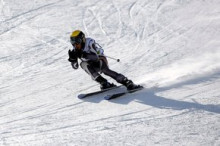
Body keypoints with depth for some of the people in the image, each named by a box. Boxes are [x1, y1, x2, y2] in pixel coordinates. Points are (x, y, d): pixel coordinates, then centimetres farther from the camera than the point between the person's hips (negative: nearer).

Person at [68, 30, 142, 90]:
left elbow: (97, 57, -32)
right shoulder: (75, 51, -7)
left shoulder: (89, 42, -23)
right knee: (83, 64, -26)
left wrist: (84, 55, -42)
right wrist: (72, 58, -24)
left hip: (100, 60, -5)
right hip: (92, 65, 5)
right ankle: (104, 83, -30)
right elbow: (75, 66, -5)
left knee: (104, 69, -35)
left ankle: (128, 83, -34)